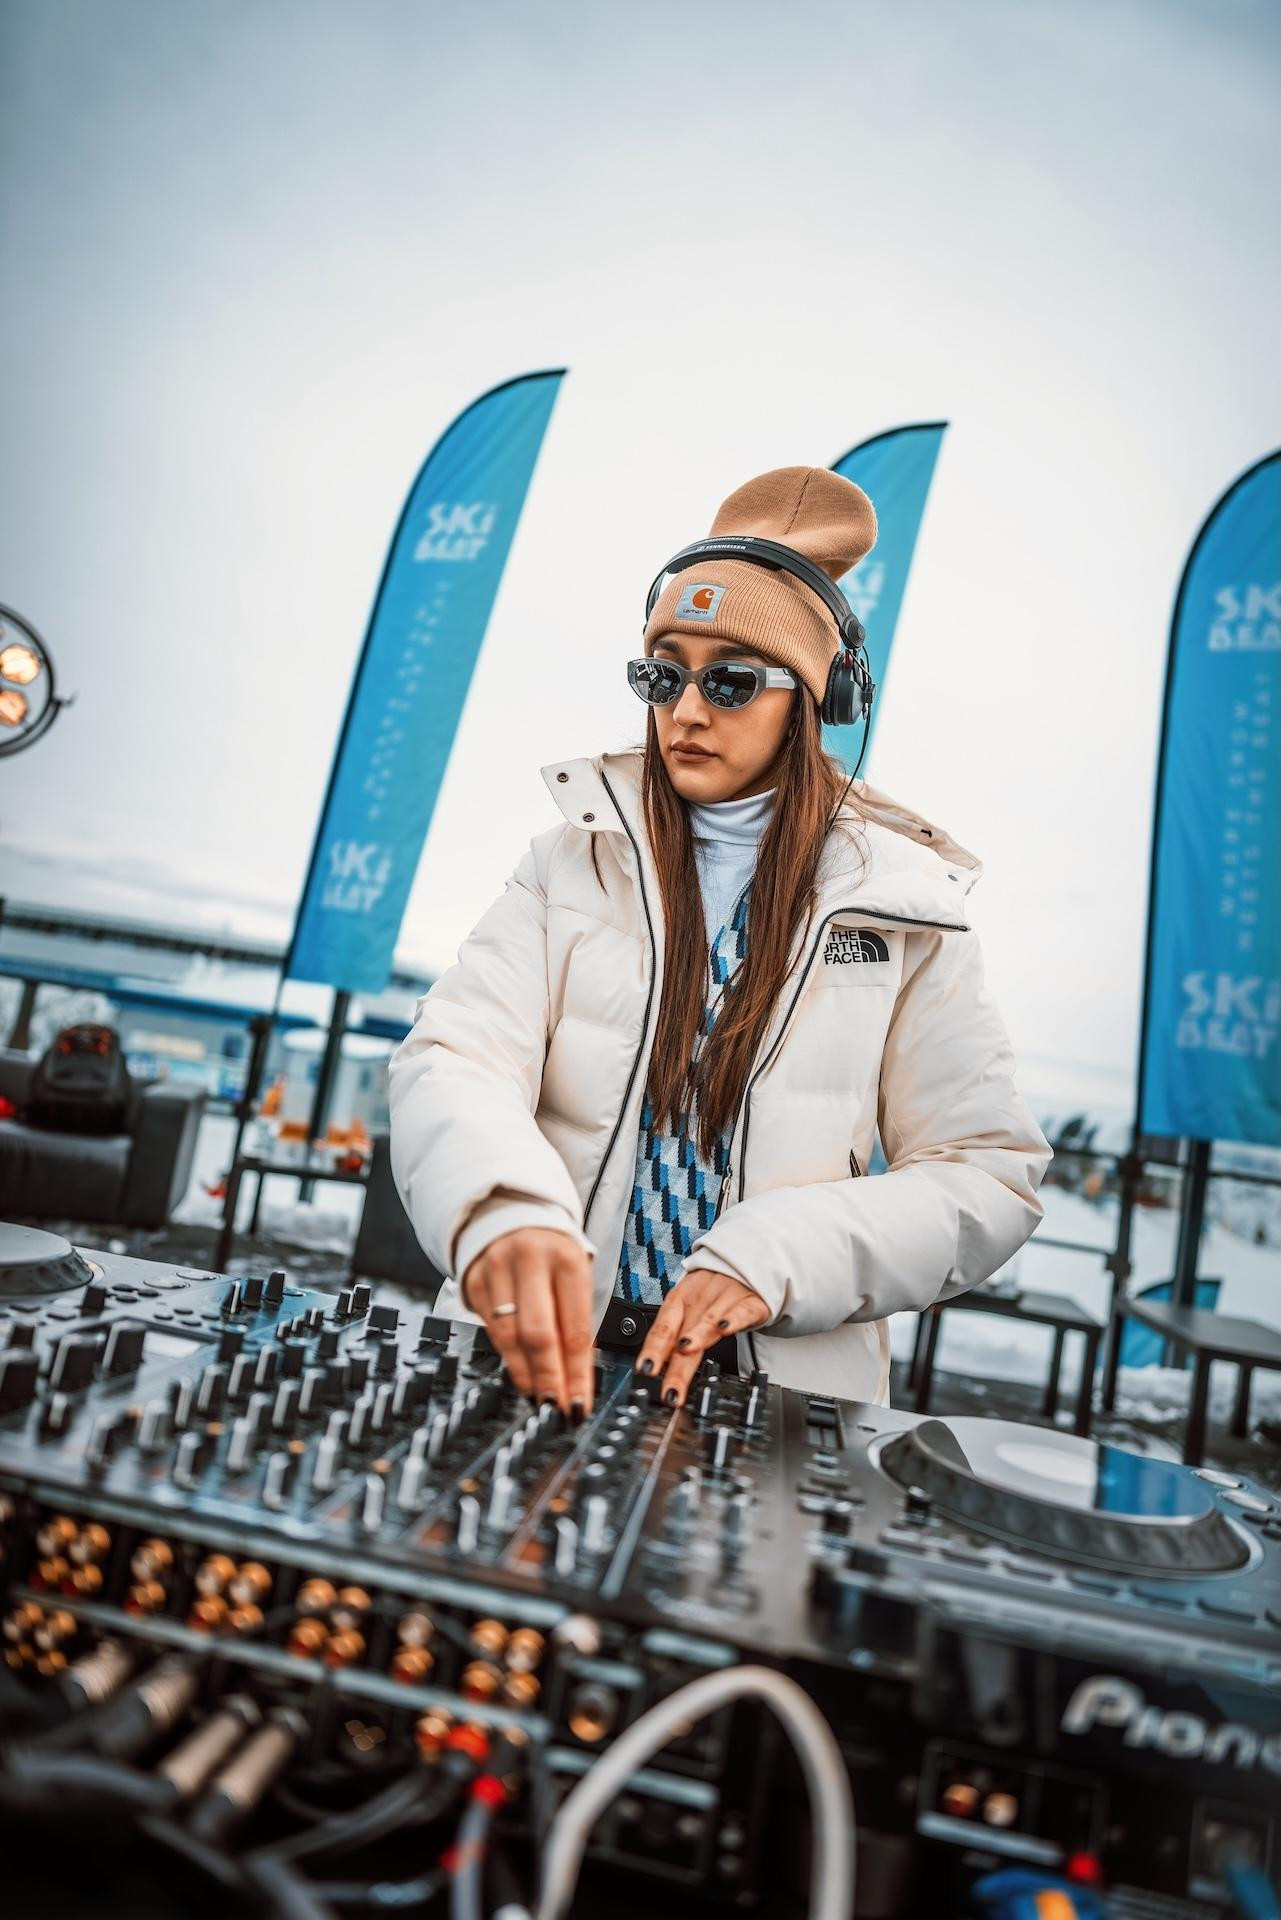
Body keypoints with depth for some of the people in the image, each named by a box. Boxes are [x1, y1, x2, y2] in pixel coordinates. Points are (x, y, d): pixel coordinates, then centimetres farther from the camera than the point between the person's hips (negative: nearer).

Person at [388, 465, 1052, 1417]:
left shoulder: (902, 904, 1)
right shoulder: (580, 854, 4)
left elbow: (989, 1172, 0)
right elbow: (456, 1055, -9)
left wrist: (773, 1259, -14)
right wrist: (506, 1213, -31)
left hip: (778, 1381, -1)